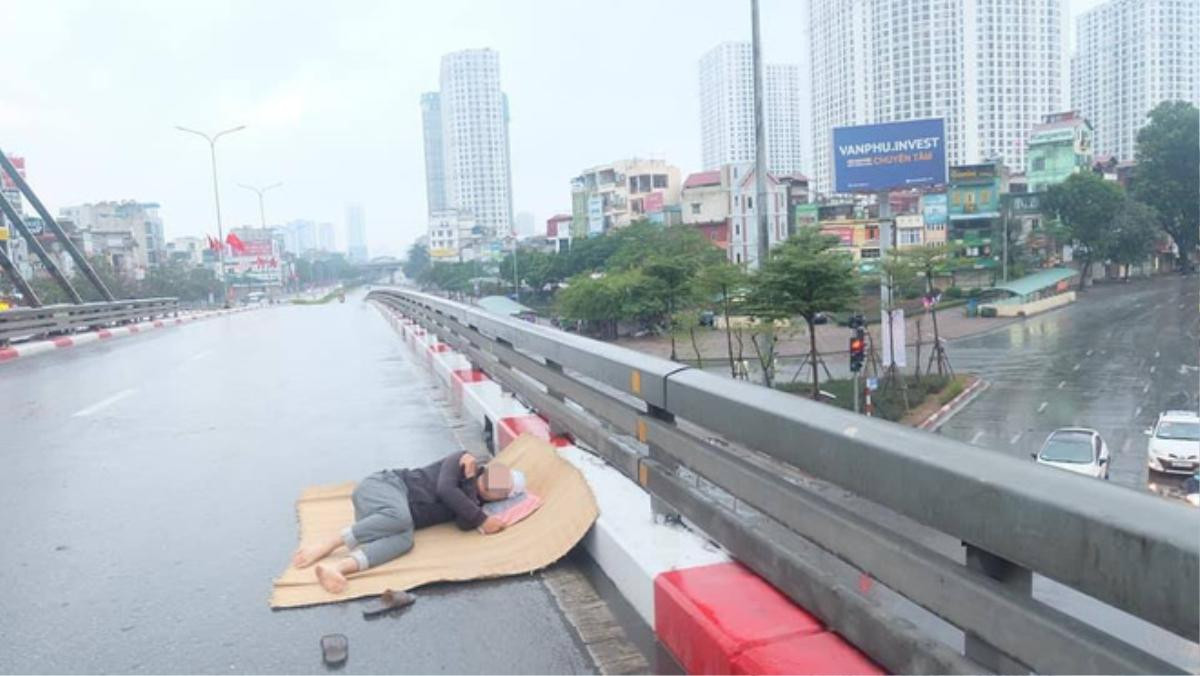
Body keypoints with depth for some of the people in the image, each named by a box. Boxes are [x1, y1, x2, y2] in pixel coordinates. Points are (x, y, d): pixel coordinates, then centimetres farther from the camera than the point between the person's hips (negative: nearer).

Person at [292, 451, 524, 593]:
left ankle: (336, 567, -47)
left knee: (405, 539, -31)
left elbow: (466, 524, -10)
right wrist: (482, 520, -18)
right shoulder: (462, 461, -2)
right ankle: (325, 545, -30)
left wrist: (469, 479, -13)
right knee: (400, 516, -39)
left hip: (401, 513, 5)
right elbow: (445, 490, -20)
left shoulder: (474, 500, 12)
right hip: (384, 485, -4)